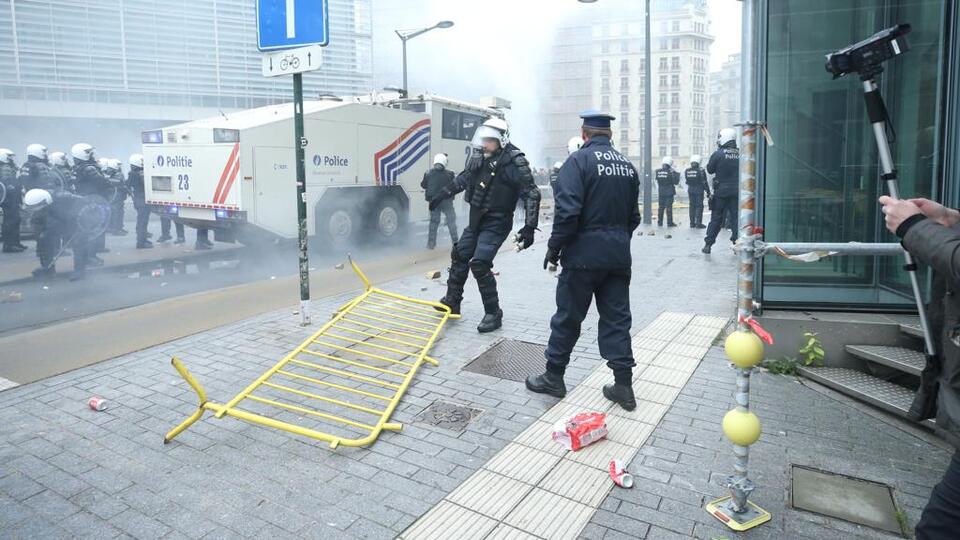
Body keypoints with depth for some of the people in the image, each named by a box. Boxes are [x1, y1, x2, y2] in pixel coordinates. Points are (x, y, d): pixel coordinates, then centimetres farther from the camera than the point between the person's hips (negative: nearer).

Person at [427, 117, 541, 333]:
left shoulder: (513, 162, -17)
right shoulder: (480, 157, 4)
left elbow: (532, 194, -19)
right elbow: (464, 178, 22)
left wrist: (529, 227, -25)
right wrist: (441, 195, 29)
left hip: (496, 223, -8)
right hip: (476, 220, 8)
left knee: (479, 264, -16)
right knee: (459, 255, 15)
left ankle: (493, 314, -2)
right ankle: (452, 301, 34)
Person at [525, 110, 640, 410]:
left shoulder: (579, 160, -10)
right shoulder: (627, 165, 11)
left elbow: (567, 211, -19)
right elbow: (633, 215, 15)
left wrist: (554, 247, -10)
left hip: (584, 254, -6)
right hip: (619, 256, 6)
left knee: (568, 317, 6)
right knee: (617, 319, 10)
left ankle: (553, 377, 19)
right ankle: (623, 385, 13)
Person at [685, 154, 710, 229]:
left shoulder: (687, 171, 1)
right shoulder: (700, 171, -12)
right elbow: (704, 182, -9)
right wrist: (708, 192, -4)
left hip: (690, 190, 5)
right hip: (699, 190, -4)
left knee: (692, 206, 11)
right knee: (699, 206, 0)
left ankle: (692, 223, 13)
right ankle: (698, 223, -2)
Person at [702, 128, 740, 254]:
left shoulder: (718, 154, -11)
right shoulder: (740, 154, -1)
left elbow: (710, 169, 0)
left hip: (721, 191, -2)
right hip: (737, 191, 2)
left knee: (716, 218, 6)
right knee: (736, 218, 8)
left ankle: (708, 244, 9)